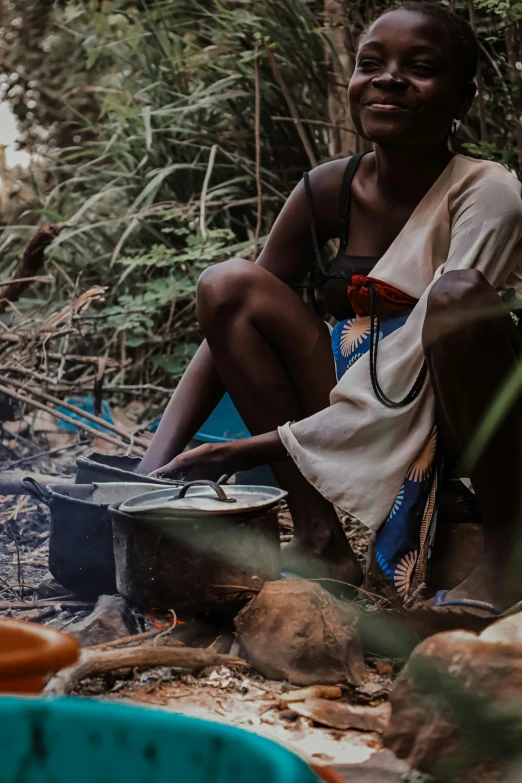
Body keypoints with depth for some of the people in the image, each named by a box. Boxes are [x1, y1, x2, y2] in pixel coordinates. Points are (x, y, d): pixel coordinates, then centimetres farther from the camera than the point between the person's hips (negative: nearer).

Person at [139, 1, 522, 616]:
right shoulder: (330, 191, -1)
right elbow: (233, 318, -1)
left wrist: (258, 448, -30)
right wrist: (154, 468, -15)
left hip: (463, 439, -5)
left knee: (460, 295, -33)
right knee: (228, 282, -11)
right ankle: (320, 542, -13)